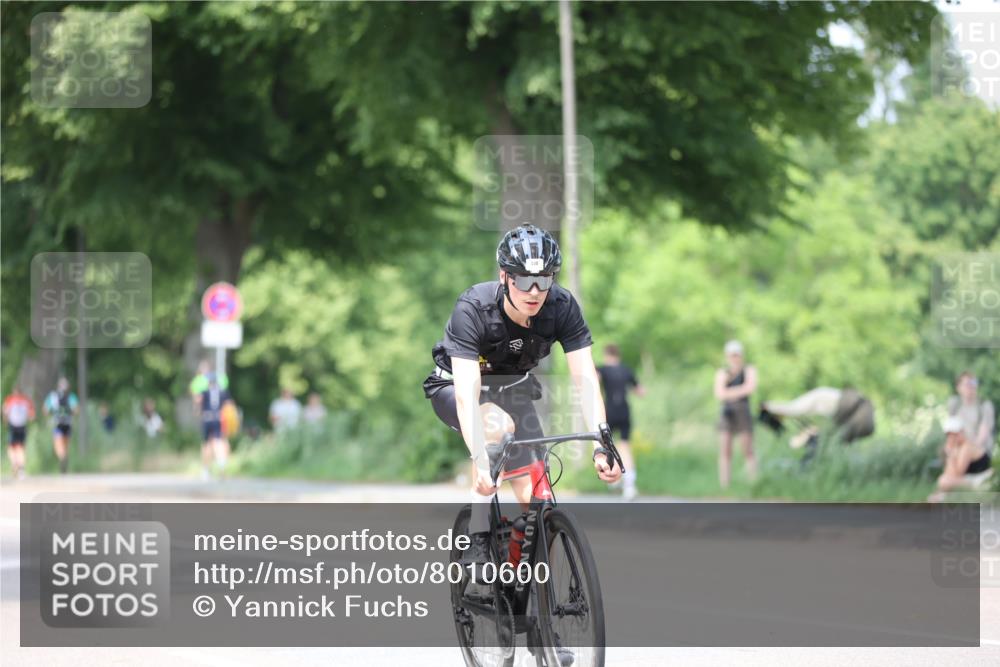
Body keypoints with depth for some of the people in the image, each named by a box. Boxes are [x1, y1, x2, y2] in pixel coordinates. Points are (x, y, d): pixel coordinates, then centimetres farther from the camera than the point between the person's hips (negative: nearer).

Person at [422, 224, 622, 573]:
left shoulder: (562, 307, -24)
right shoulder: (473, 308, -34)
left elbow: (585, 378, -26)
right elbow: (468, 393, -41)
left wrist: (602, 443, -39)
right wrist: (480, 460, -53)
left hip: (511, 387, 4)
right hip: (454, 386, -4)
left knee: (536, 500, -10)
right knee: (499, 425, -37)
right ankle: (477, 540, -26)